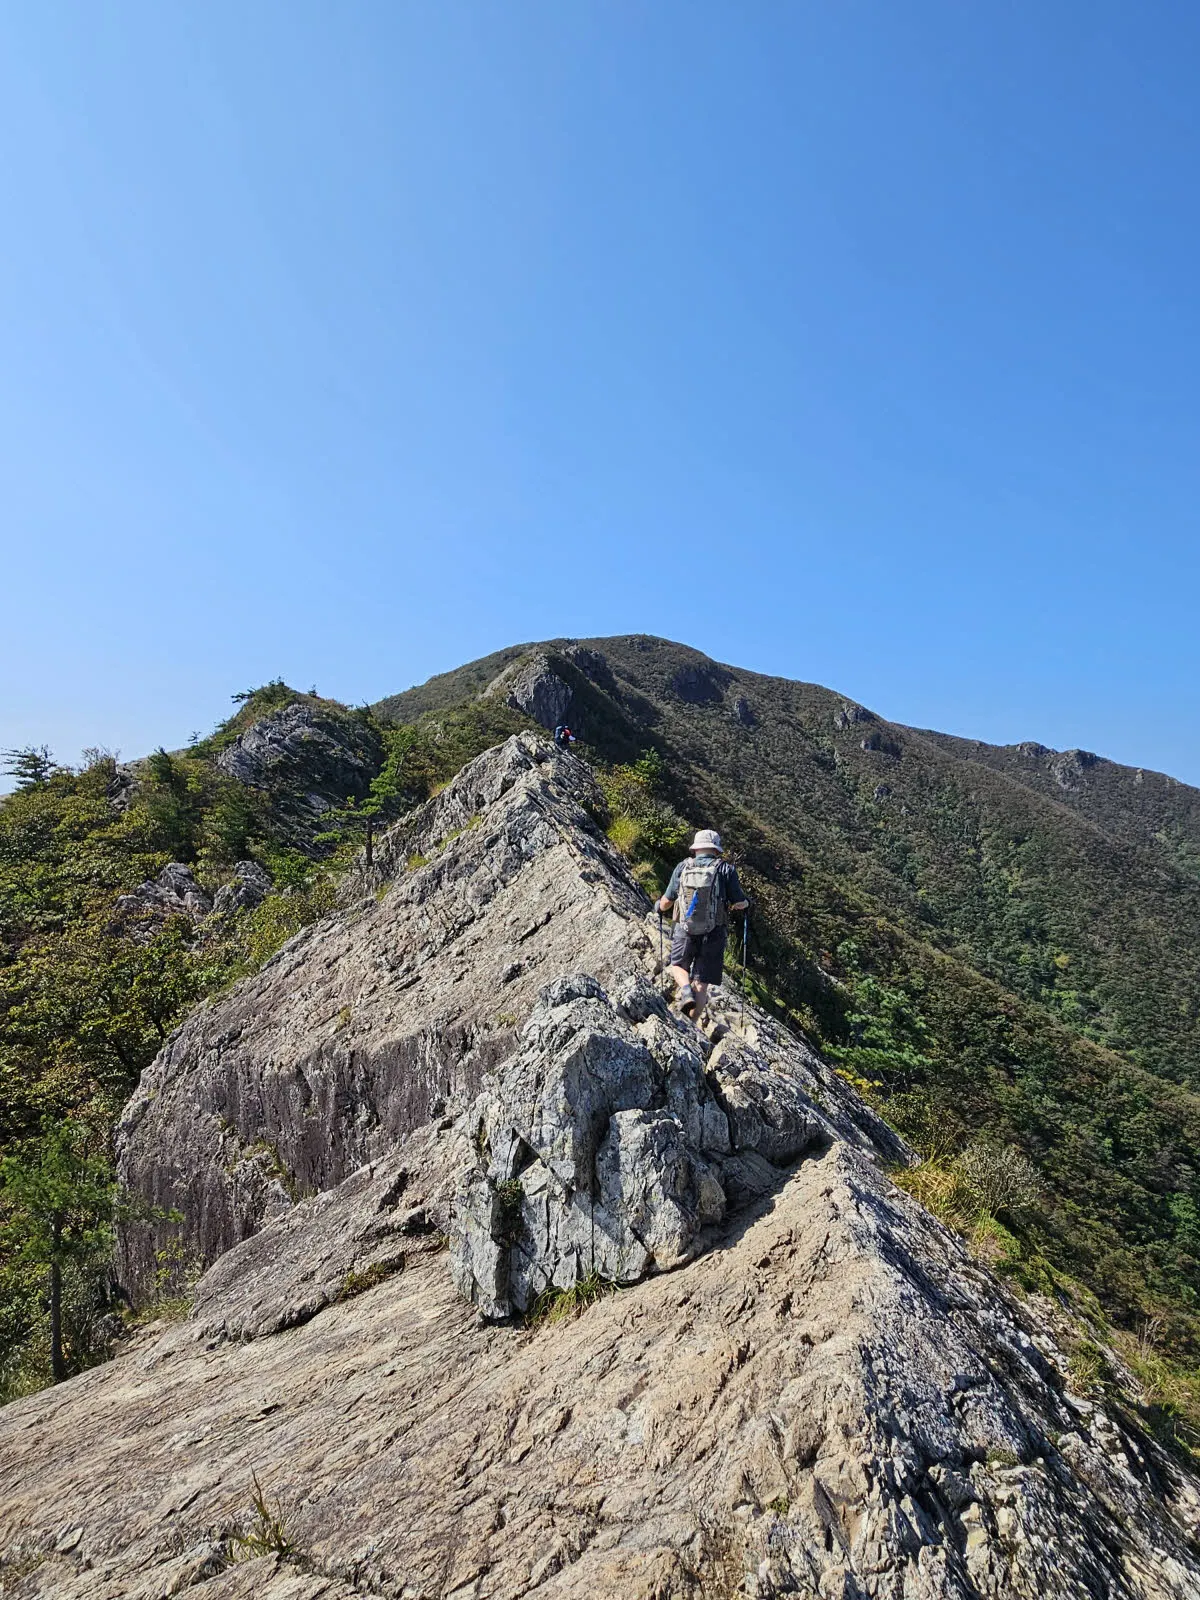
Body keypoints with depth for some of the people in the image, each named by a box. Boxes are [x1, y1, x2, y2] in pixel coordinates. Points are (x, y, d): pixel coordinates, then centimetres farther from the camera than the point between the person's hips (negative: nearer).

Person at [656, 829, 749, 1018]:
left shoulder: (682, 867, 0)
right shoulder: (725, 869, -4)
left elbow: (667, 901, 6)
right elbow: (739, 903, -3)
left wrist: (660, 908, 29)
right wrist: (746, 904, 21)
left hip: (684, 931, 1)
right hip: (714, 934, -1)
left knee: (678, 966, 25)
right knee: (701, 983, 8)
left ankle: (686, 990, -4)